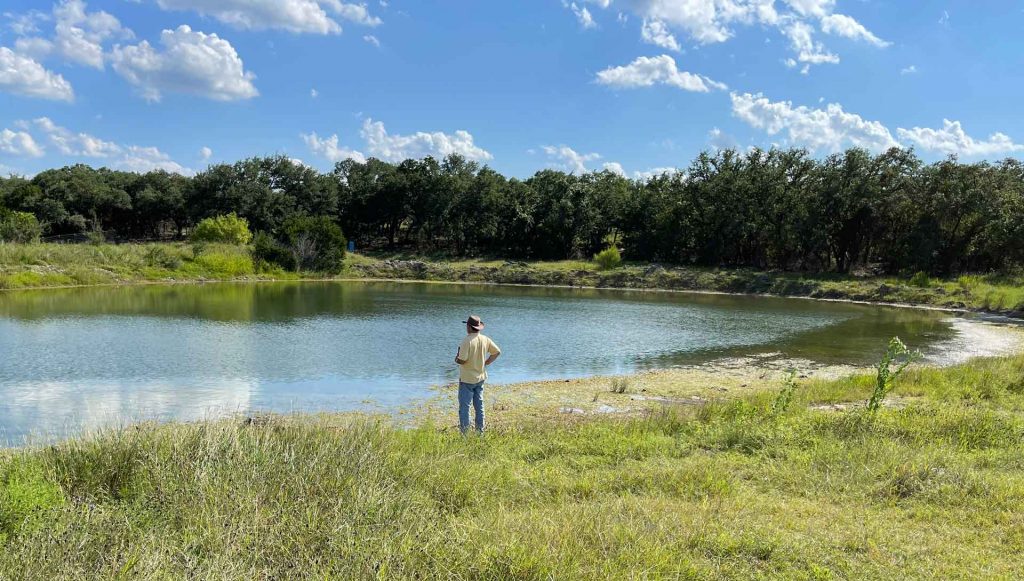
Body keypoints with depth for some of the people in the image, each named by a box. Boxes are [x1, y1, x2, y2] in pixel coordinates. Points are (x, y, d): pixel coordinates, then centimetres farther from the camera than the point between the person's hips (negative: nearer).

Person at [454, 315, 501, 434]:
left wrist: (456, 359, -2)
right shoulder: (485, 339, 0)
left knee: (464, 406, 0)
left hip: (467, 379, -7)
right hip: (480, 378, 7)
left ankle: (464, 433, 1)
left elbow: (462, 360, -24)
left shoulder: (467, 340, -21)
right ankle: (480, 432, 22)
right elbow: (497, 352, 8)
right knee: (479, 406, 16)